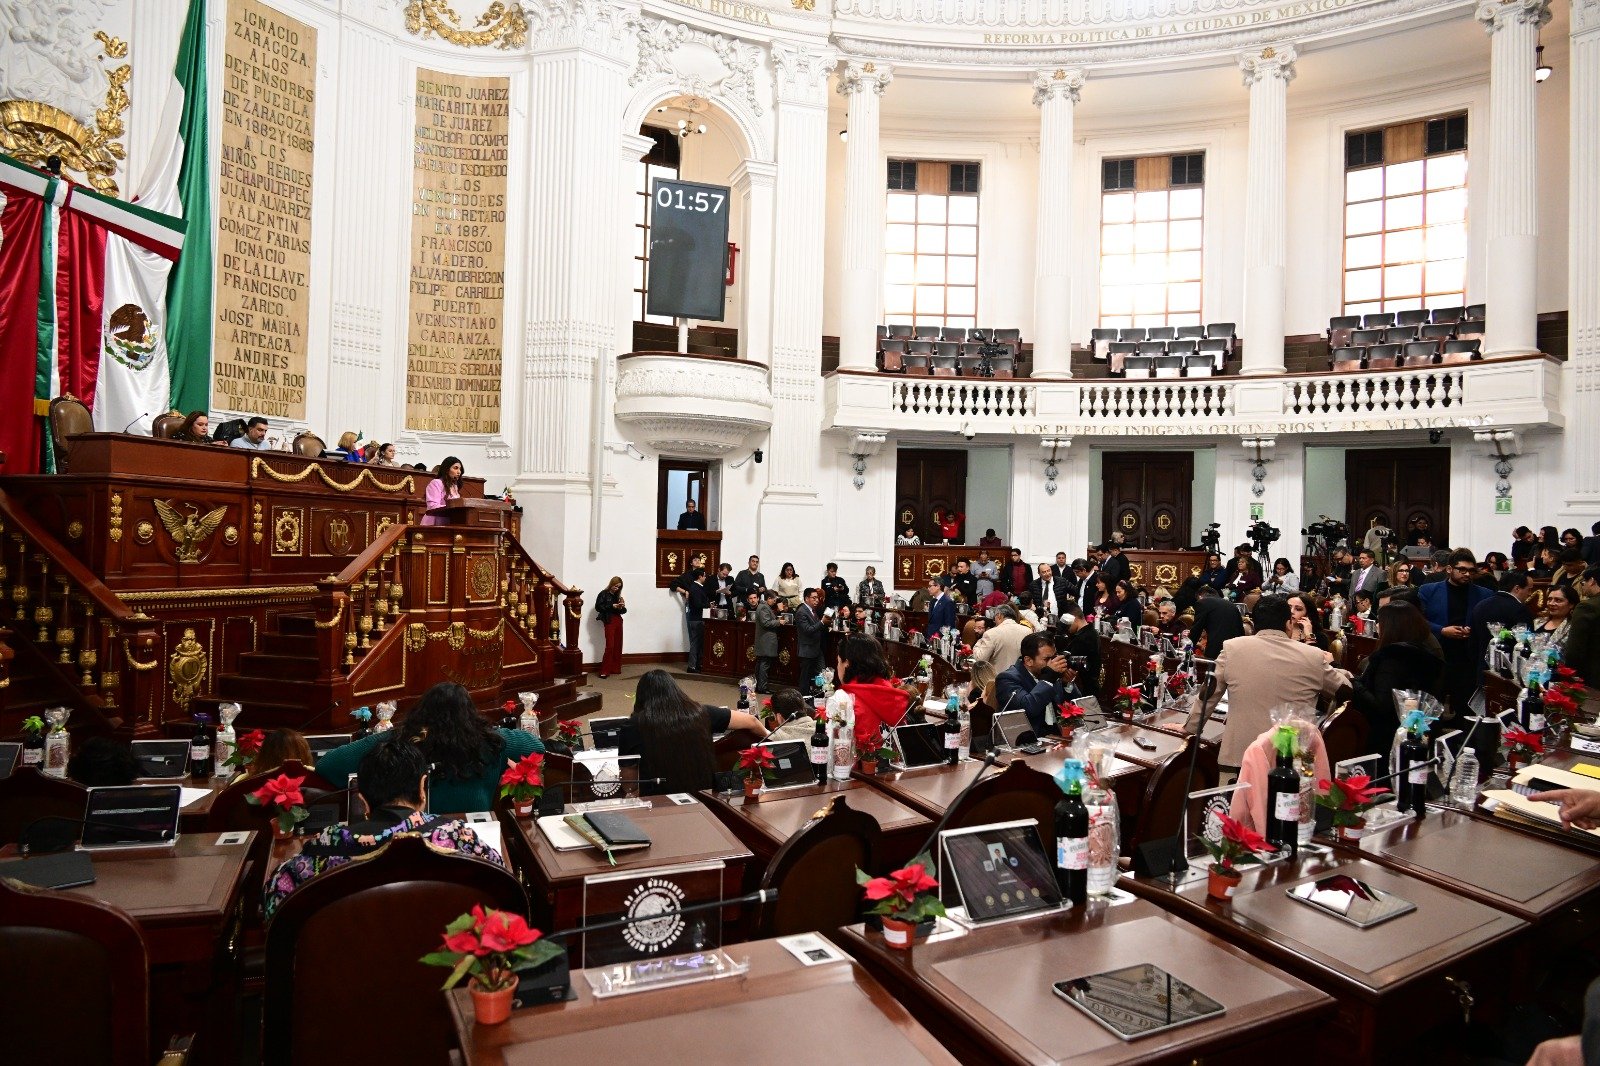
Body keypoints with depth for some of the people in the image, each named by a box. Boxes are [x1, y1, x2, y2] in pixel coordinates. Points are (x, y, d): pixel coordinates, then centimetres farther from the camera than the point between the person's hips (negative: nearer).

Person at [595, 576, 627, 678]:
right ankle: (604, 671, -7)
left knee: (618, 646, 4)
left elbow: (623, 611, 16)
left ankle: (615, 668, 12)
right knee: (610, 646, -11)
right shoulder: (604, 594, 0)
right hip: (609, 621, -6)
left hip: (618, 620, 6)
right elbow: (598, 607, -11)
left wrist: (622, 607, -6)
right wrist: (612, 606, -15)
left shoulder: (617, 595, 17)